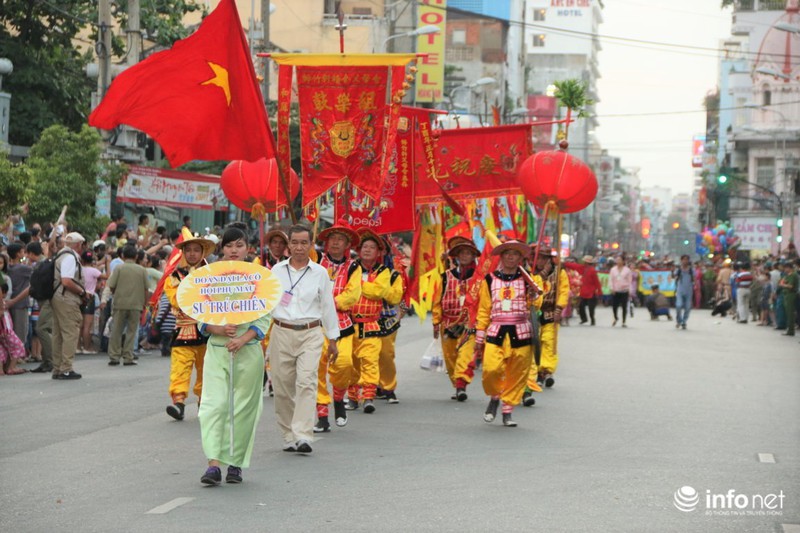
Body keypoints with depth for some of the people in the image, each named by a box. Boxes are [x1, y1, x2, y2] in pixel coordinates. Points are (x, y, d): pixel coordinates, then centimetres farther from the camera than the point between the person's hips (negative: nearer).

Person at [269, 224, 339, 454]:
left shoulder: (320, 273, 5)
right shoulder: (277, 270, 7)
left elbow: (328, 306, 11)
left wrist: (332, 339, 12)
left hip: (310, 334, -2)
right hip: (282, 333, 2)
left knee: (306, 382, -16)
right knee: (282, 387, 3)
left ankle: (303, 436, -21)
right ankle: (288, 435, 16)